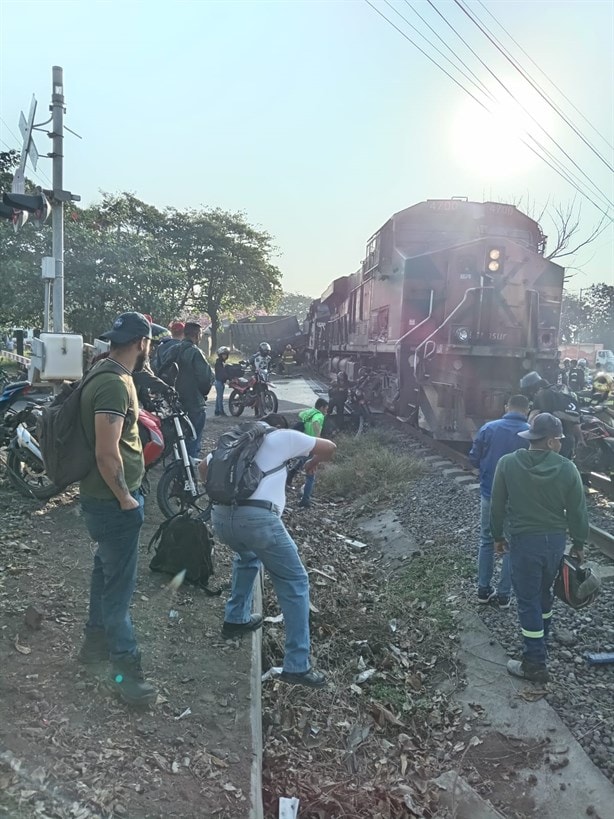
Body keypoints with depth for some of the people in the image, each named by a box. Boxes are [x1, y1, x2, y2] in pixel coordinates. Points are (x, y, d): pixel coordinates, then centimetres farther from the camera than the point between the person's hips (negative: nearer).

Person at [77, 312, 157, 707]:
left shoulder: (109, 374, 8)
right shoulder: (115, 384, -25)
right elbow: (107, 454, -28)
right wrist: (125, 498, -18)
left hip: (107, 498, 10)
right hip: (113, 501, -10)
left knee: (106, 569, 22)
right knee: (120, 582, 0)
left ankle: (96, 640, 39)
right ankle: (127, 669, 13)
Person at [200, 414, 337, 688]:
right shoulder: (283, 436, 15)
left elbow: (203, 468, 37)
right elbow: (329, 447, 21)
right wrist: (312, 463, 41)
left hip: (220, 516, 6)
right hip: (257, 517, -6)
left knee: (247, 556, 38)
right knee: (295, 583, 8)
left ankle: (236, 619, 42)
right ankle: (297, 666, 8)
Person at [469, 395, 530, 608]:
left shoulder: (488, 428, -7)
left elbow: (473, 459, -2)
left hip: (489, 494, 2)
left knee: (487, 541, 17)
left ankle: (483, 590, 23)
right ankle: (504, 595, 18)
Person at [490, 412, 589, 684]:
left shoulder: (507, 464, -12)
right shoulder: (567, 468, -11)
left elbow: (497, 506, -5)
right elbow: (578, 512, -3)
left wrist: (497, 536, 9)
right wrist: (579, 543, 11)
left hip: (524, 541, -3)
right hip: (556, 540, 3)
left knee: (528, 601, 6)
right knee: (543, 592, 25)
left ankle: (536, 664, 12)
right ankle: (541, 641, 45)